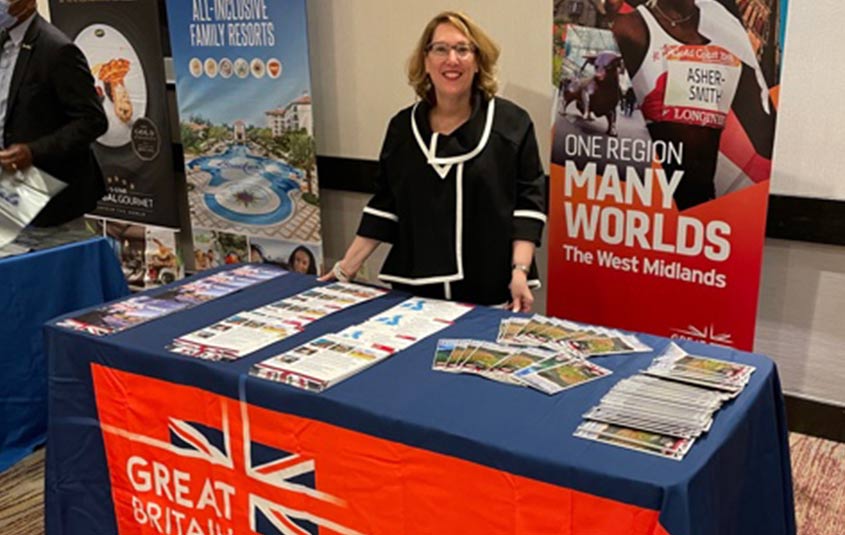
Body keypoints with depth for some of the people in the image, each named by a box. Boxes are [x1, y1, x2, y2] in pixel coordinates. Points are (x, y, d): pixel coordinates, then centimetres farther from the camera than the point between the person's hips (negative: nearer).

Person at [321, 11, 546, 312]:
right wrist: (346, 269, 5)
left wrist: (520, 271, -16)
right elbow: (384, 207, 9)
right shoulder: (402, 126, 7)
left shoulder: (511, 123, -2)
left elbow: (528, 203, -5)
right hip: (414, 290, 3)